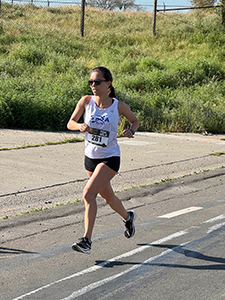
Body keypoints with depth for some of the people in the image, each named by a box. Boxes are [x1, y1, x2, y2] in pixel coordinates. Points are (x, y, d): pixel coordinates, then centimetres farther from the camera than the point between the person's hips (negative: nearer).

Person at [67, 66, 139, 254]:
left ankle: (87, 240, -15)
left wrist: (131, 130, -16)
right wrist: (80, 126, -22)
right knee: (108, 197, 21)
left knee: (88, 194, -20)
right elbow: (70, 123, 0)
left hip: (110, 158, -5)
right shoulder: (86, 101, -6)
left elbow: (135, 121, 6)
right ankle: (128, 217, 51)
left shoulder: (118, 106, -11)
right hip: (90, 157, 5)